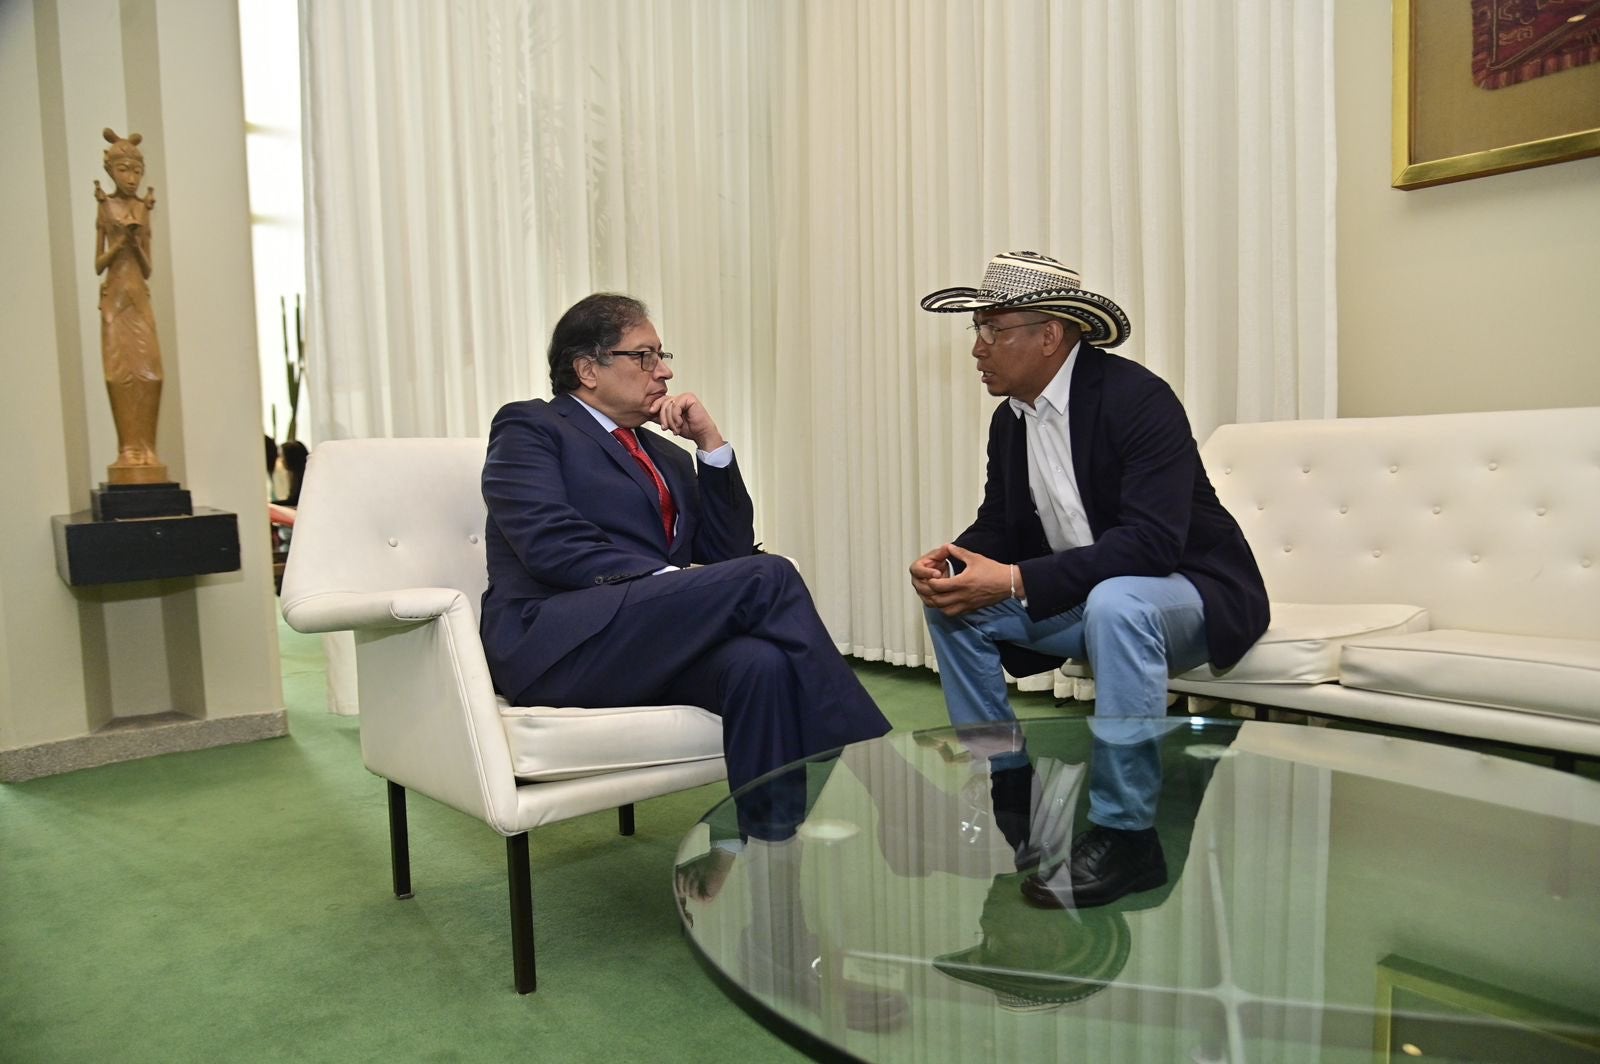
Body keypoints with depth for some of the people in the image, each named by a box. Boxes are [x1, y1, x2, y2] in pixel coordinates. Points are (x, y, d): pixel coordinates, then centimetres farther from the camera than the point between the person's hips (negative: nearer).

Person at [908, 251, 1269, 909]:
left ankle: (1125, 833, -25)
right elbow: (998, 527, 6)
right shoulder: (1010, 418, 2)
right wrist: (949, 562, -18)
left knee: (1115, 603, -39)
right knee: (949, 600, -6)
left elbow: (1151, 542, -32)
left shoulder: (1137, 399, -22)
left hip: (1187, 594, -7)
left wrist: (1016, 581, -36)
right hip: (1084, 602, 8)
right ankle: (1003, 783, 3)